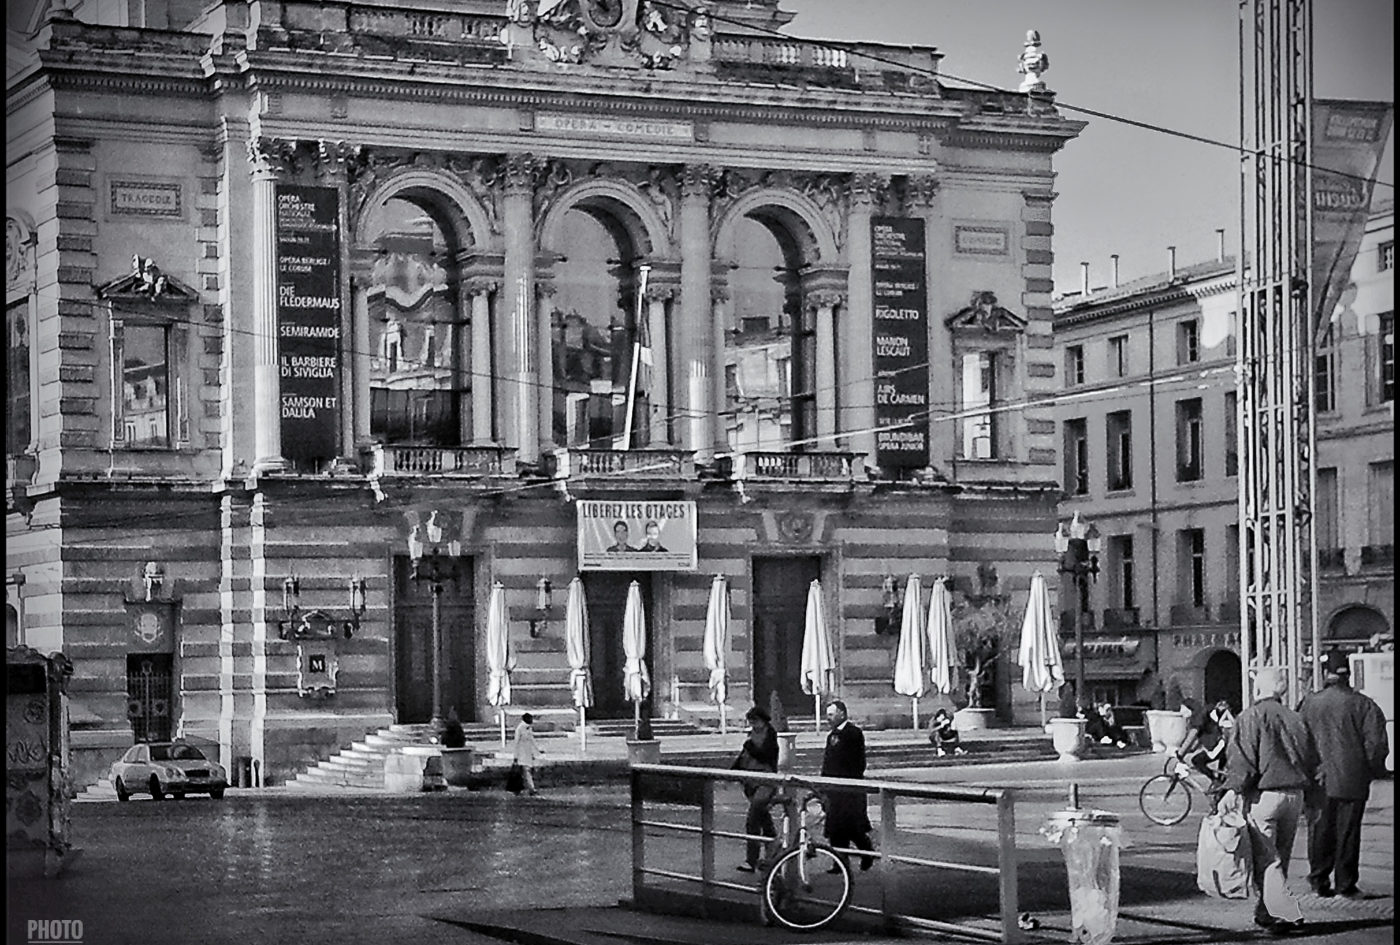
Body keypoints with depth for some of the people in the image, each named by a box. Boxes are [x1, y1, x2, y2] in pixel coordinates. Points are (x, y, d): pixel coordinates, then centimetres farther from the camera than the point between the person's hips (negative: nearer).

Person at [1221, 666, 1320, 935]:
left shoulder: (1251, 717, -6)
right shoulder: (1295, 719, 13)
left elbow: (1242, 757, -14)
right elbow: (1312, 760, 18)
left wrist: (1233, 789, -15)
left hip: (1263, 795, -6)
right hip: (1294, 795, 6)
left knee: (1265, 860, -4)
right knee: (1280, 857, 16)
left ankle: (1288, 915, -14)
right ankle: (1265, 912, 24)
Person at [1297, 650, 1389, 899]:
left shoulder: (1310, 704, -1)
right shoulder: (1363, 705, -5)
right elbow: (1376, 743, -8)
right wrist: (1373, 771, 7)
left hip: (1318, 782, 1)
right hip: (1352, 782, -1)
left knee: (1319, 831, 11)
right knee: (1347, 832, 5)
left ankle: (1319, 881, 14)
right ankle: (1345, 885, 7)